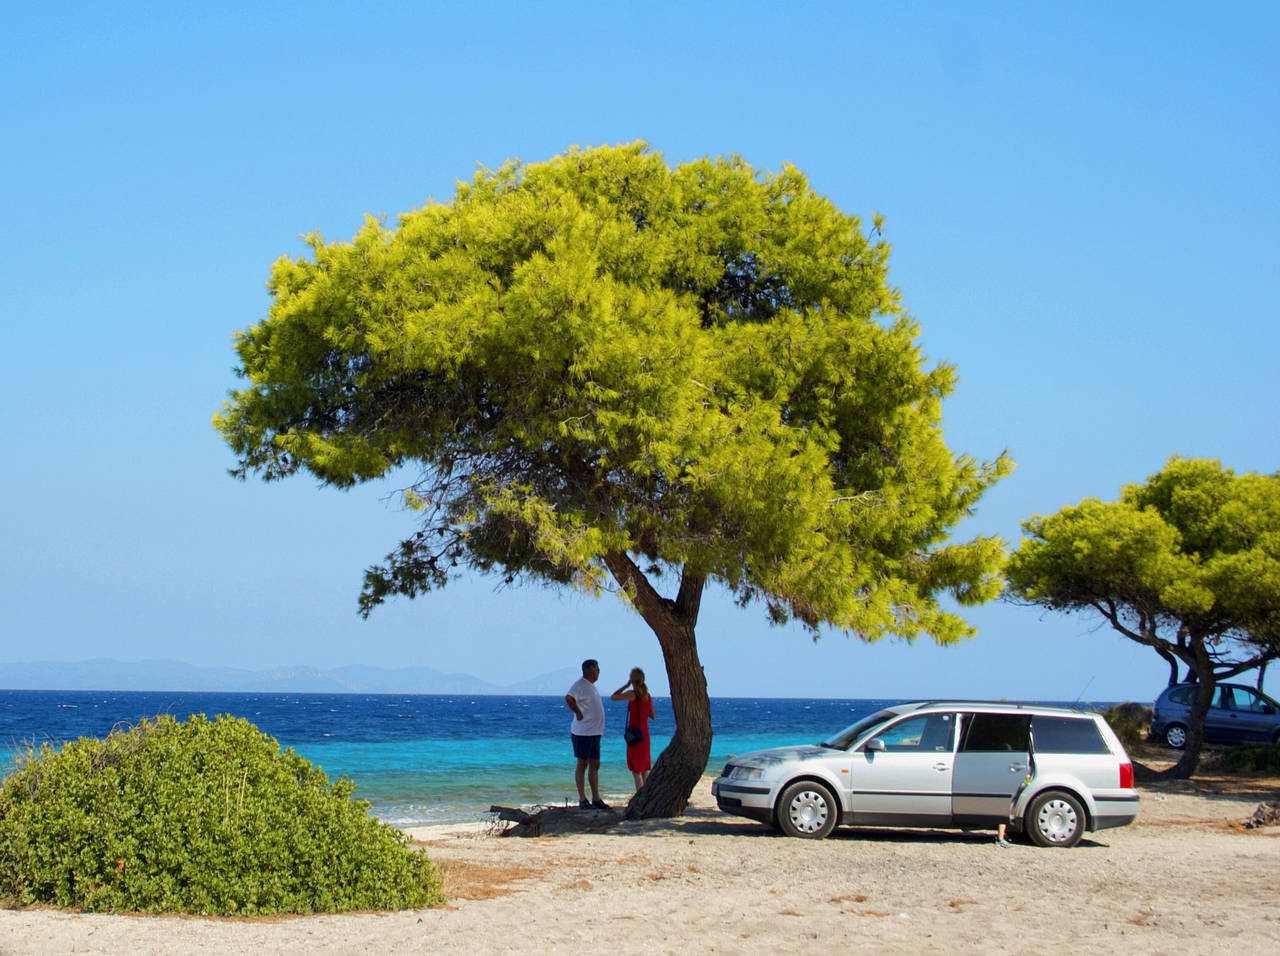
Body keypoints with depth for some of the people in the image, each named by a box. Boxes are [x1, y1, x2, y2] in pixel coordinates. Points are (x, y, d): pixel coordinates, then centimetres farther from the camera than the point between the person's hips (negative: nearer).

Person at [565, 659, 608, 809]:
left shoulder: (591, 685, 16)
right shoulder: (580, 684, -14)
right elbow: (569, 698, -30)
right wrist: (578, 713, -19)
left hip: (594, 733, 9)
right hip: (583, 733, -9)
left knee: (595, 765, 10)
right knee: (582, 765, -3)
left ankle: (596, 799, 15)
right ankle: (582, 800, 1)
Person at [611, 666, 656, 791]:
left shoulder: (632, 694, -13)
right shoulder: (648, 696, 6)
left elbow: (612, 697, -3)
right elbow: (653, 716, 16)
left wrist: (626, 685, -1)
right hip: (645, 736, 7)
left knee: (636, 772, -2)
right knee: (644, 771, 14)